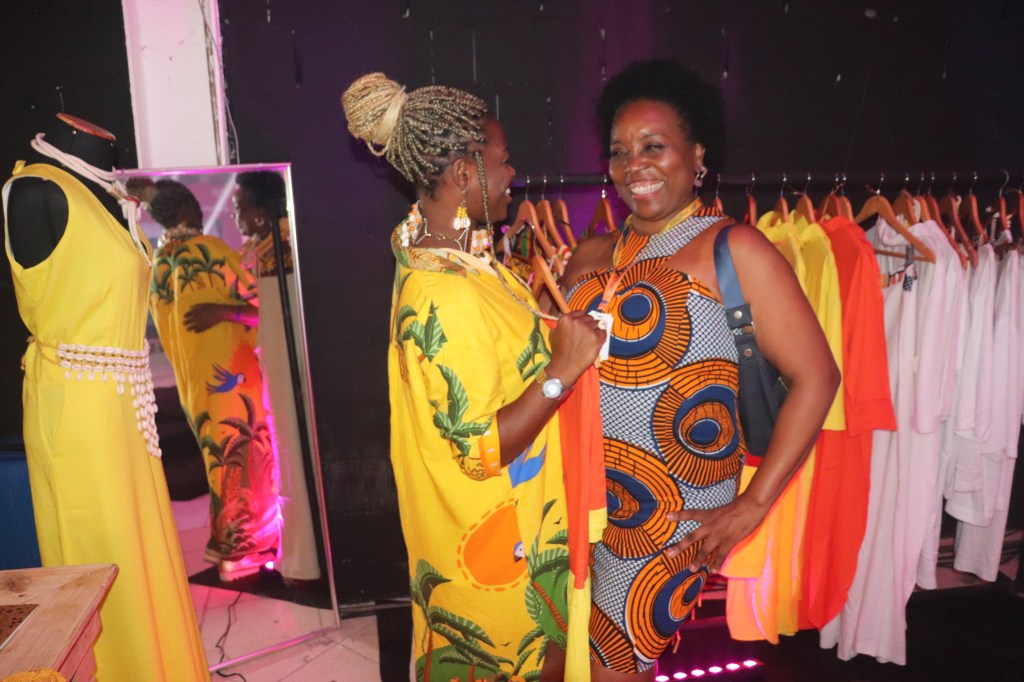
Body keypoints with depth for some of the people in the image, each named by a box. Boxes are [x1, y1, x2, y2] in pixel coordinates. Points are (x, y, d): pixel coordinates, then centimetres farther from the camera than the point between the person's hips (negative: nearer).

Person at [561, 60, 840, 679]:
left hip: (671, 514, -5)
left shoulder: (733, 250, -9)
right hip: (581, 500, 5)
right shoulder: (595, 255, 7)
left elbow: (816, 377, -11)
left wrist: (754, 505, -12)